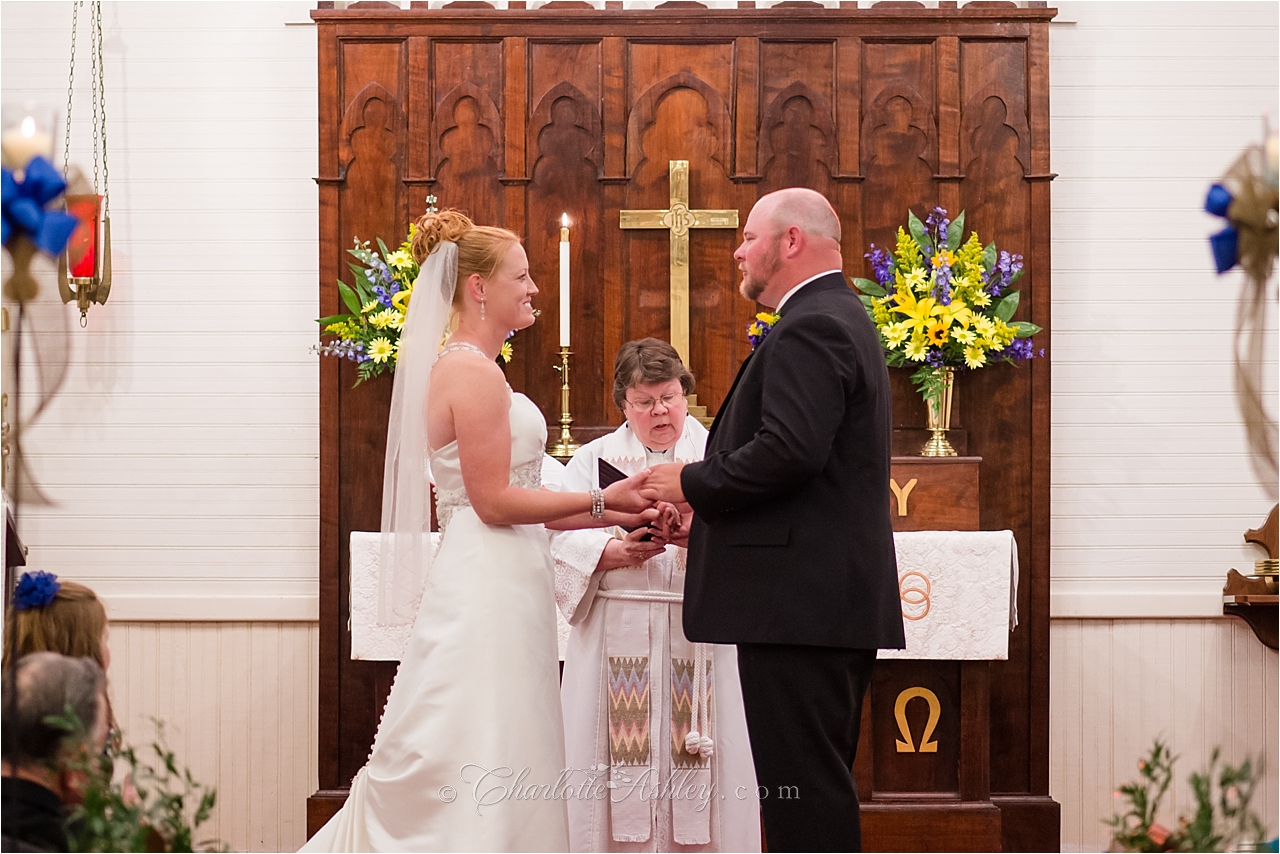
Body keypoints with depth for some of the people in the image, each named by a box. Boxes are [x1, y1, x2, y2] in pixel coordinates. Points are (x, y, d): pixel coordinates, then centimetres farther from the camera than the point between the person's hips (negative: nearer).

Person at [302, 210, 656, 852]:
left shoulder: (462, 368, 17)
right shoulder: (475, 372, -14)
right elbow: (494, 500, -17)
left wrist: (601, 515, 12)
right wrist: (601, 500, -10)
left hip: (493, 586, 10)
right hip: (488, 589, -10)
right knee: (482, 769, -4)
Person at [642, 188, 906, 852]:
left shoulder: (808, 328, -12)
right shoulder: (841, 319, 21)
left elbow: (788, 450, -26)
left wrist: (693, 484, -11)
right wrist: (714, 509, 15)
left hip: (797, 600, -11)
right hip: (838, 597, 11)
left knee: (802, 787, -7)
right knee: (822, 783, 16)